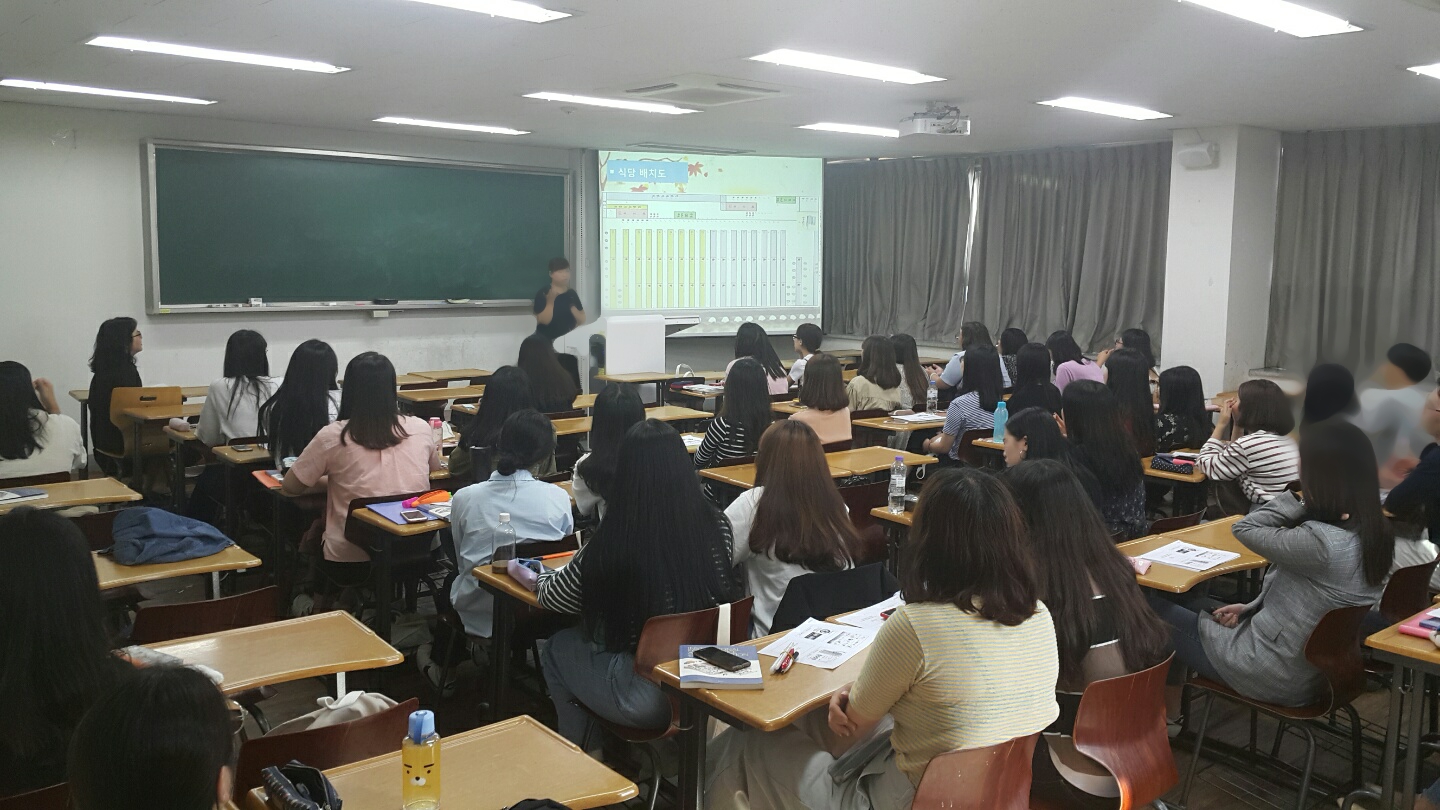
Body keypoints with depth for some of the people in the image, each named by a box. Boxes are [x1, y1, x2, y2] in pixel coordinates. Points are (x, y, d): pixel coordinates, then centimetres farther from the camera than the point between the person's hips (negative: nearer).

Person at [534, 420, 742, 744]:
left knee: (556, 649, 23)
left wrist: (540, 576, 21)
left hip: (646, 699, -5)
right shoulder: (718, 527, -10)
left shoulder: (612, 543, -22)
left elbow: (552, 597, -3)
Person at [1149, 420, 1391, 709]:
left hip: (1277, 677, -9)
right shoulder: (1375, 533, -4)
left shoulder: (1321, 542, -33)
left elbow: (1244, 529, -18)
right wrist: (1251, 608, 8)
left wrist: (1302, 503, -20)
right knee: (1185, 606, 24)